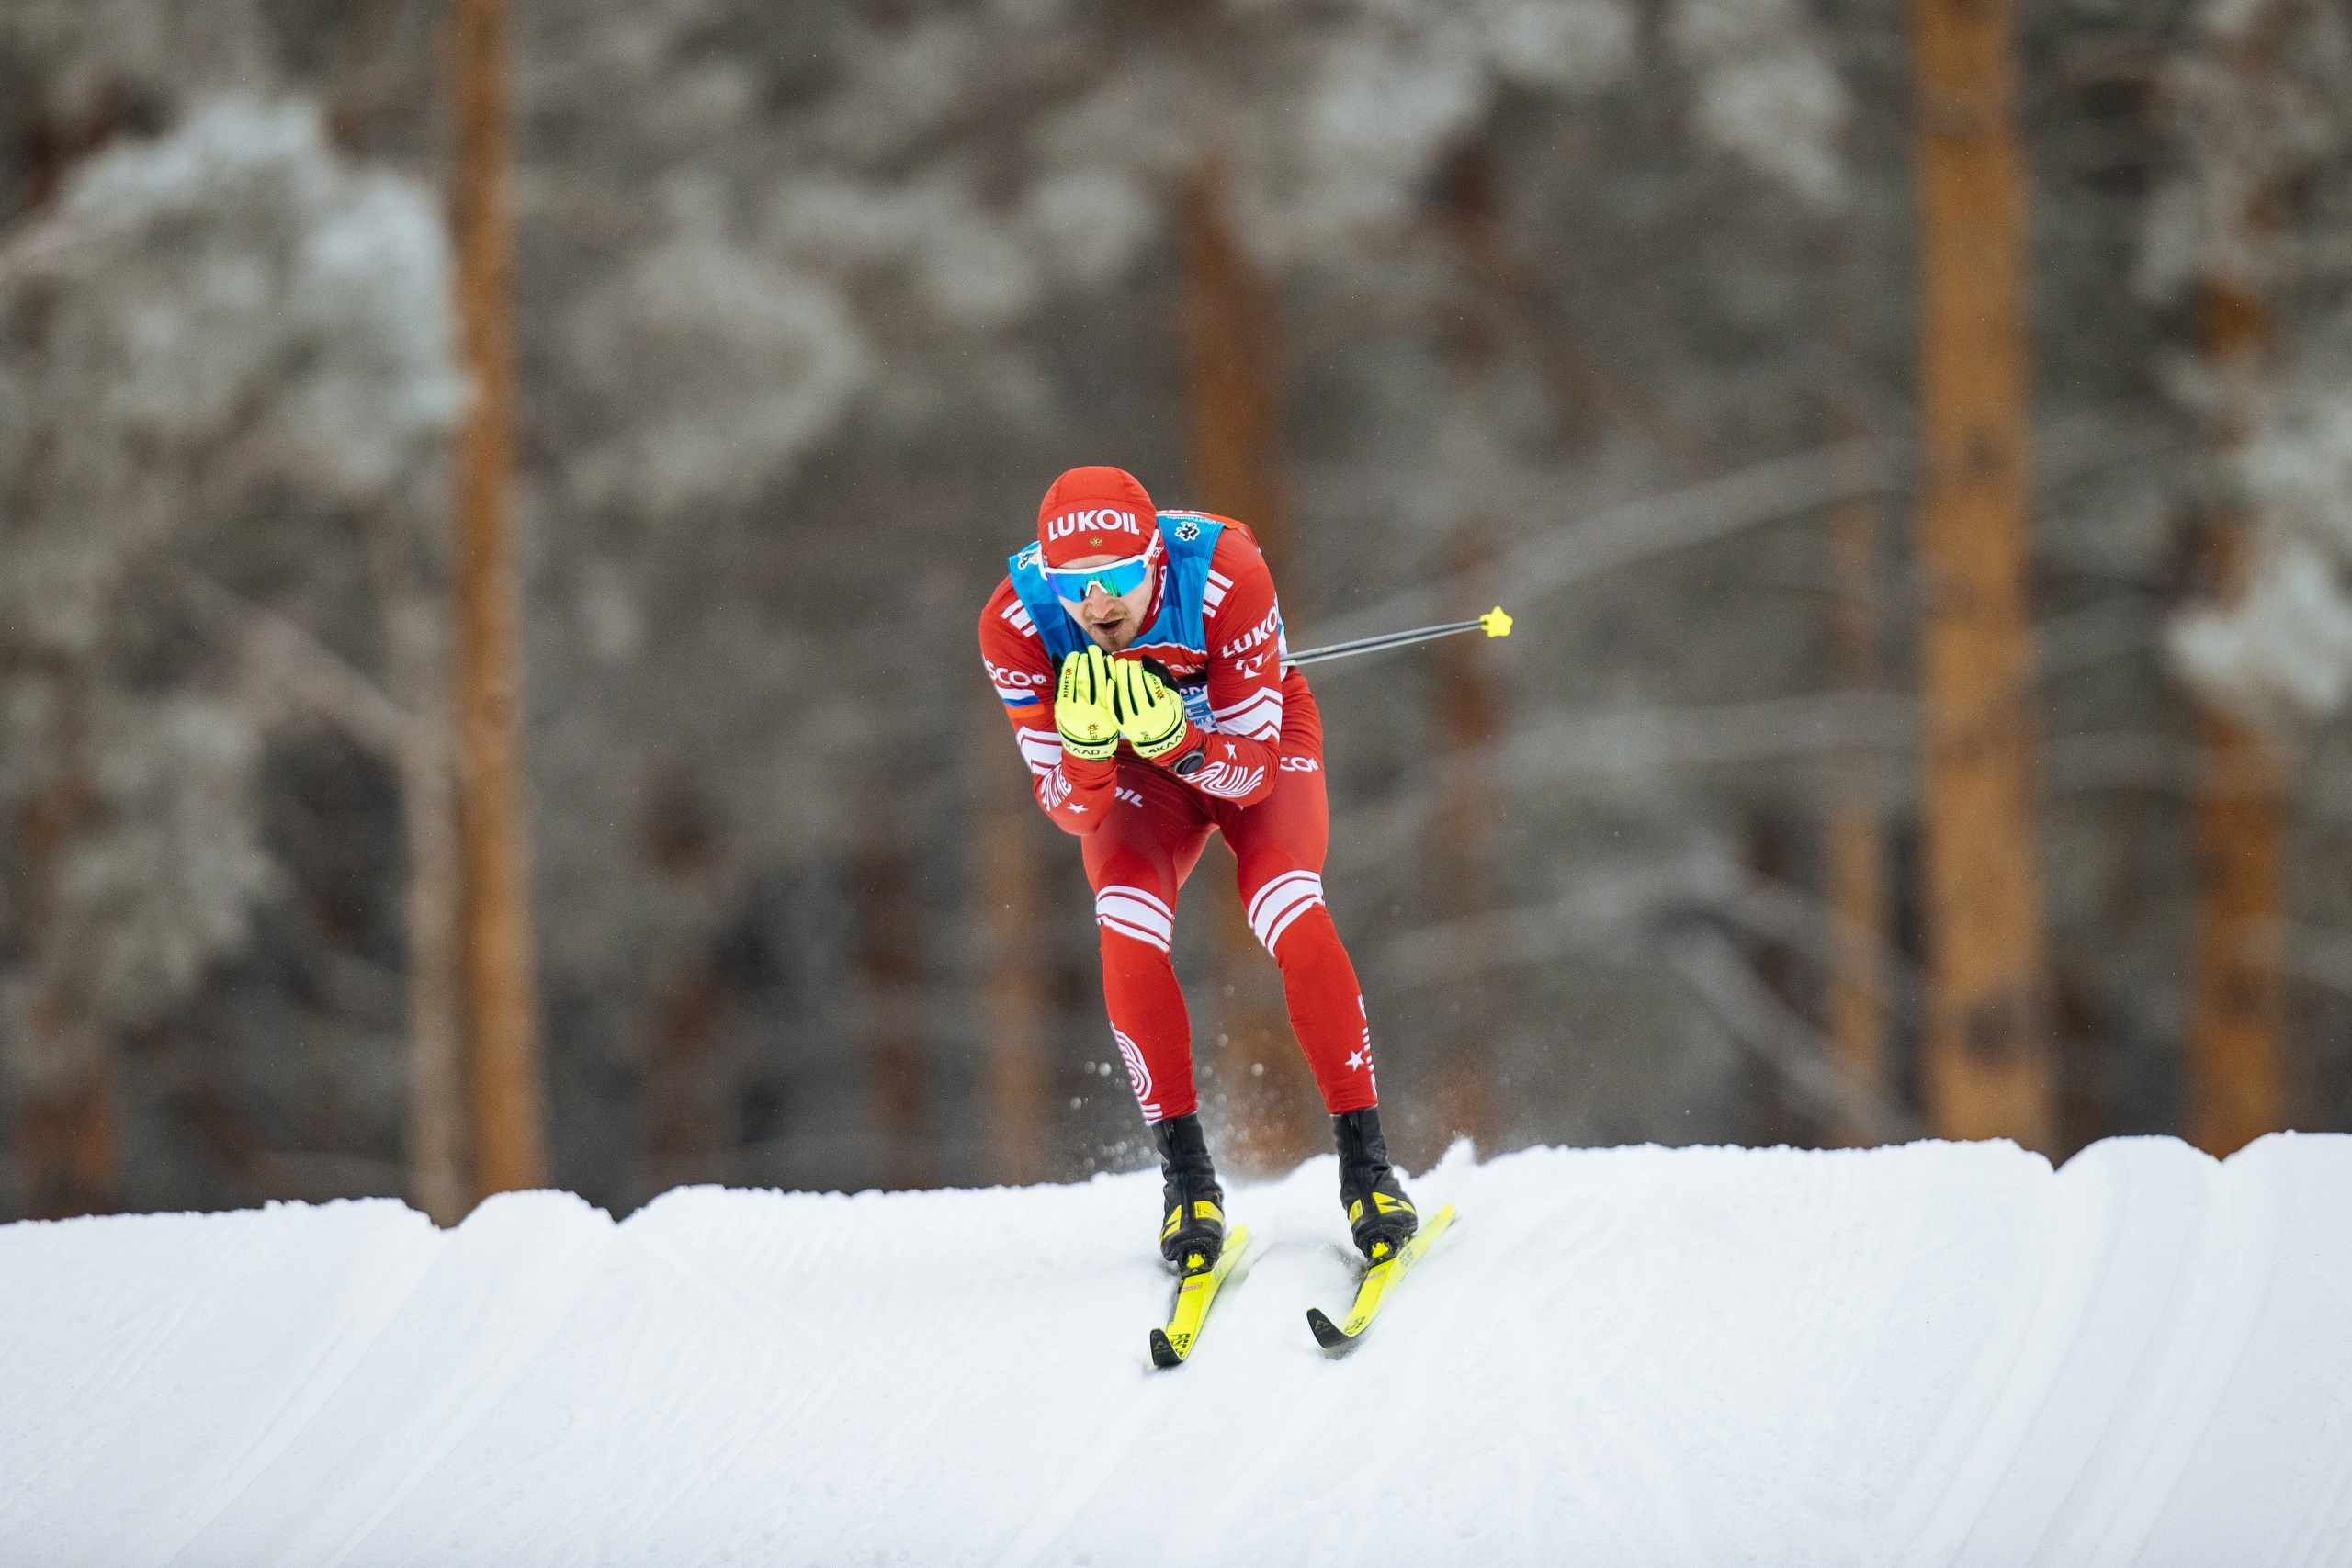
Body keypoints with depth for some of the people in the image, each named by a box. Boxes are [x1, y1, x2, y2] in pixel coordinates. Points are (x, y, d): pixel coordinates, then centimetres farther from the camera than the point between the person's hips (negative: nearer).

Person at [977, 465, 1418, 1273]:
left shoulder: (1225, 575, -36)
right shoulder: (1015, 624, -30)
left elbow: (1255, 771, -28)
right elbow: (1070, 807, -23)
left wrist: (1172, 739, -47)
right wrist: (1086, 745, -44)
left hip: (1252, 739, -1)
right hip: (1130, 777, 1)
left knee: (1292, 917, -25)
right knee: (1129, 935, -24)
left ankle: (1365, 1163, -17)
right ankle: (1185, 1173, -12)